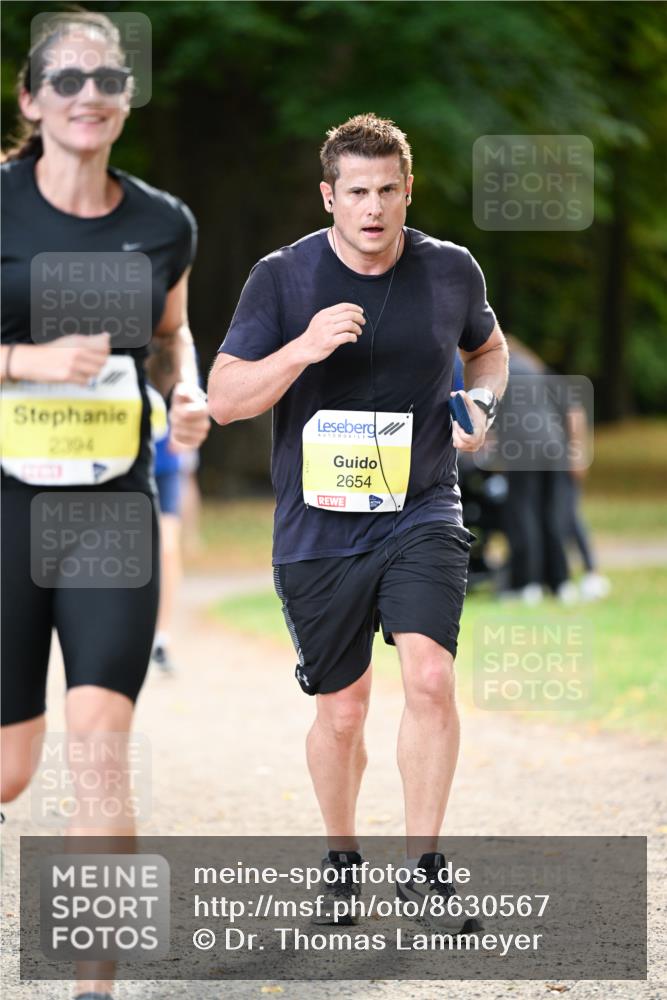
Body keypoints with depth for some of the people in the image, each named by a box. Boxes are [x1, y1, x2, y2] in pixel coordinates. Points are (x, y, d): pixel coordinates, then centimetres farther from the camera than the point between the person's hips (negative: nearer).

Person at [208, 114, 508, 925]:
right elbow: (223, 399, -9)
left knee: (430, 677, -20)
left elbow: (488, 347, 23)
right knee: (341, 711, 8)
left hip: (422, 516, 0)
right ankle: (340, 862, 31)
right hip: (317, 528, 0)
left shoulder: (451, 271, 1)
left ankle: (422, 864, -8)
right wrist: (303, 348, -24)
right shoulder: (281, 277, -6)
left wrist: (481, 402, 1)